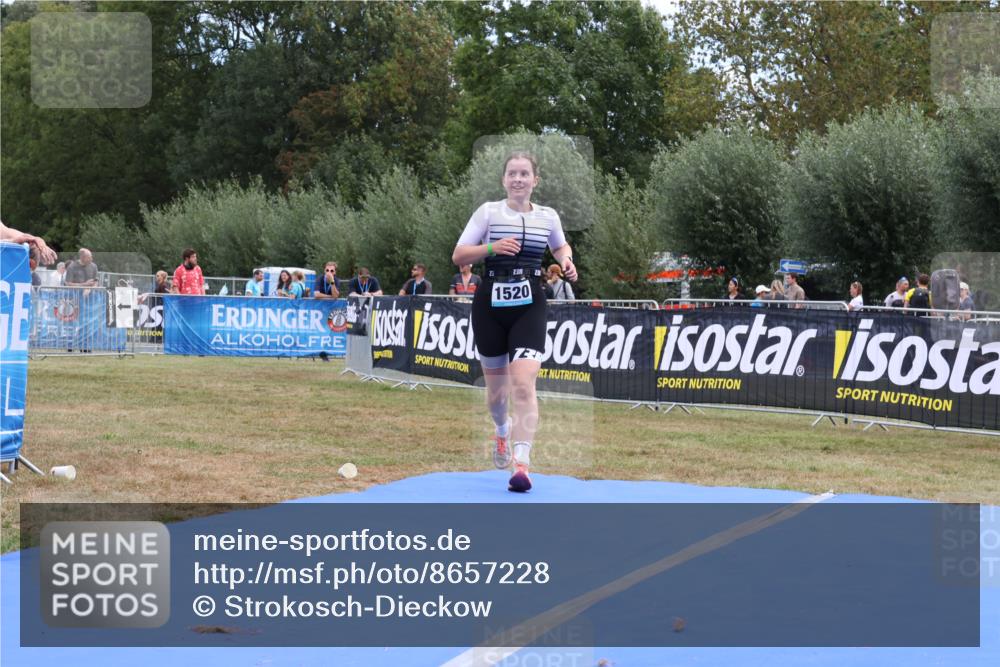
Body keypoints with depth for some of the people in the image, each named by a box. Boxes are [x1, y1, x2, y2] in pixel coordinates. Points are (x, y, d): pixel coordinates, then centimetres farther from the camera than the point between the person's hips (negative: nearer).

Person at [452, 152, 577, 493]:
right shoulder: (488, 211, 0)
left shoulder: (548, 216, 6)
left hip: (529, 307, 0)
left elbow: (560, 246, 27)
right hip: (490, 305, 0)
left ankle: (521, 465, -20)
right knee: (496, 386, 13)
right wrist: (491, 248, -19)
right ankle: (503, 430, 47)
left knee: (523, 384, -17)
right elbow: (458, 255, -2)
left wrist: (566, 261, 4)